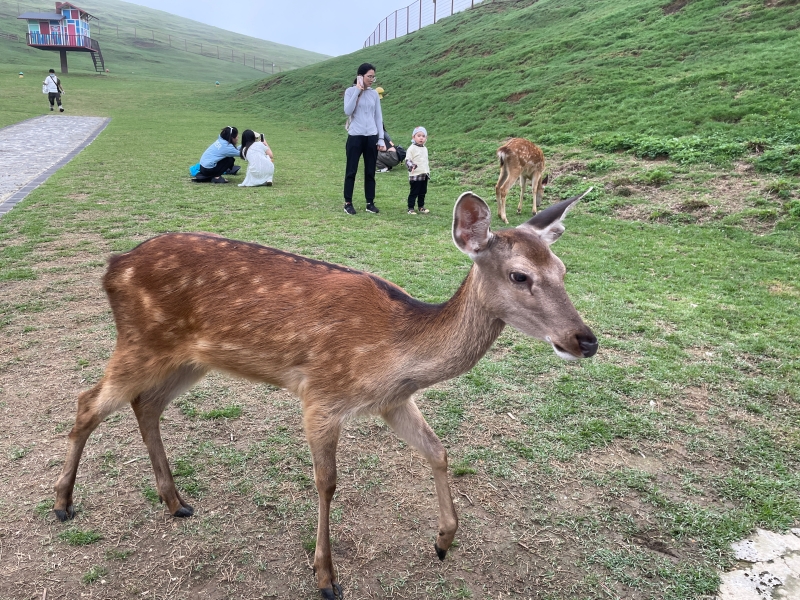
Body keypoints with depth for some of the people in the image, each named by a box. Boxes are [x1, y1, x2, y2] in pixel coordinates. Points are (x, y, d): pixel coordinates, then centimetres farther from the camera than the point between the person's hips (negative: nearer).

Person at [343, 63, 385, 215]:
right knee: (351, 171, 2)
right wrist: (357, 91, -12)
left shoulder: (374, 94, 9)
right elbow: (348, 111, -15)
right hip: (355, 137, -3)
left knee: (370, 171, 7)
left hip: (372, 137, 3)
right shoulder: (350, 91, -1)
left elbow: (378, 117, 10)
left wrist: (381, 139, 4)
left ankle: (370, 203, 15)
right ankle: (348, 203, 10)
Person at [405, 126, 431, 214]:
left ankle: (421, 206, 25)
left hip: (424, 175, 7)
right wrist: (411, 166, -34)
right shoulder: (412, 148, -9)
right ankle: (410, 208, 2)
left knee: (423, 192, 14)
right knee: (414, 192, -4)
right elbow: (407, 160, -15)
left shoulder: (425, 149, 14)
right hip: (415, 175, -7)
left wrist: (428, 171, 25)